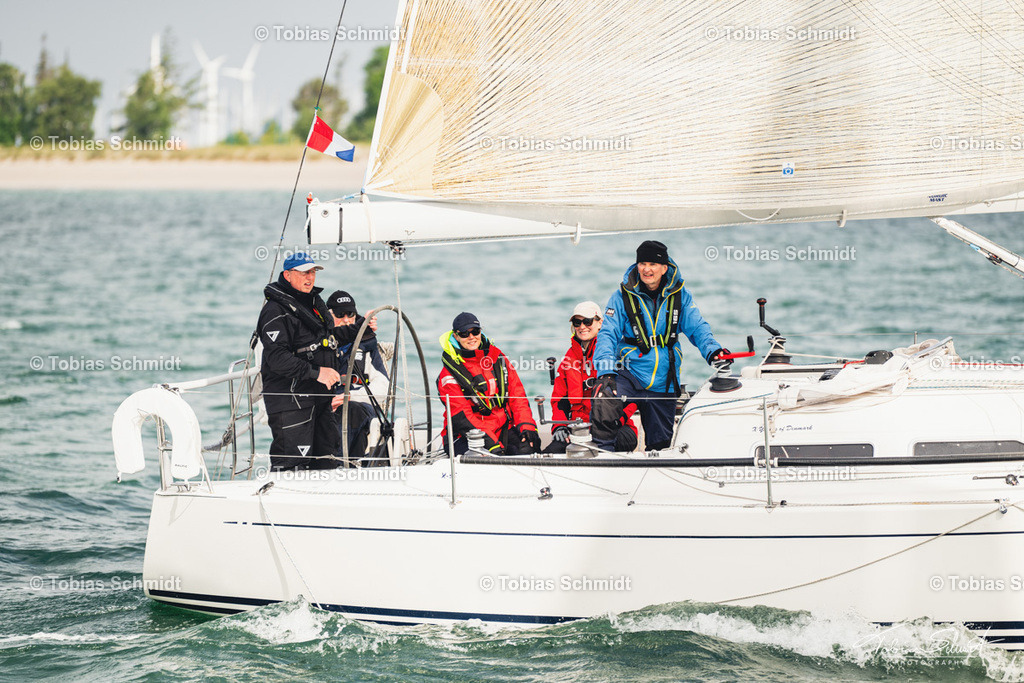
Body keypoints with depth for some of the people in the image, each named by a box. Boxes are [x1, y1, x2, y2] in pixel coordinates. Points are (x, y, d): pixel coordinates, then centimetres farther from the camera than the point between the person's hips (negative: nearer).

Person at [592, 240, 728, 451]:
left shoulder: (679, 295, 2)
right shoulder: (623, 296, -4)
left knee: (660, 442, 9)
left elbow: (697, 328, 2)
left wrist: (712, 350, -21)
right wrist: (606, 371, -25)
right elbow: (608, 334, -9)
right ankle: (602, 449, -22)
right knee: (605, 398, -34)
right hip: (630, 373, -3)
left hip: (664, 383, 3)